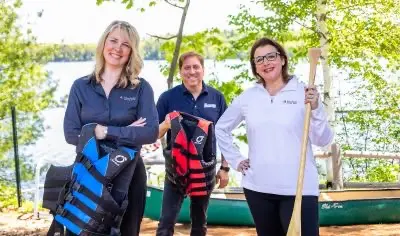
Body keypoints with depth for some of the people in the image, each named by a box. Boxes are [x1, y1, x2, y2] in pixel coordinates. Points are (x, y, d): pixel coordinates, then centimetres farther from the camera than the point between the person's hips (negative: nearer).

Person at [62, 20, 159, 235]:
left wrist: (106, 131, -17)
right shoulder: (81, 86, 1)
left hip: (128, 174, -1)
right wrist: (126, 132, -13)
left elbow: (151, 132, -14)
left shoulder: (141, 88, -3)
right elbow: (70, 134, -7)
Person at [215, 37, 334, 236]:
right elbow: (221, 128, 18)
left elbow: (323, 140, -6)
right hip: (258, 188, 4)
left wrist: (316, 109, -20)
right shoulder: (247, 98, 5)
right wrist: (235, 160, 10)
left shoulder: (304, 93, -3)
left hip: (299, 189, -3)